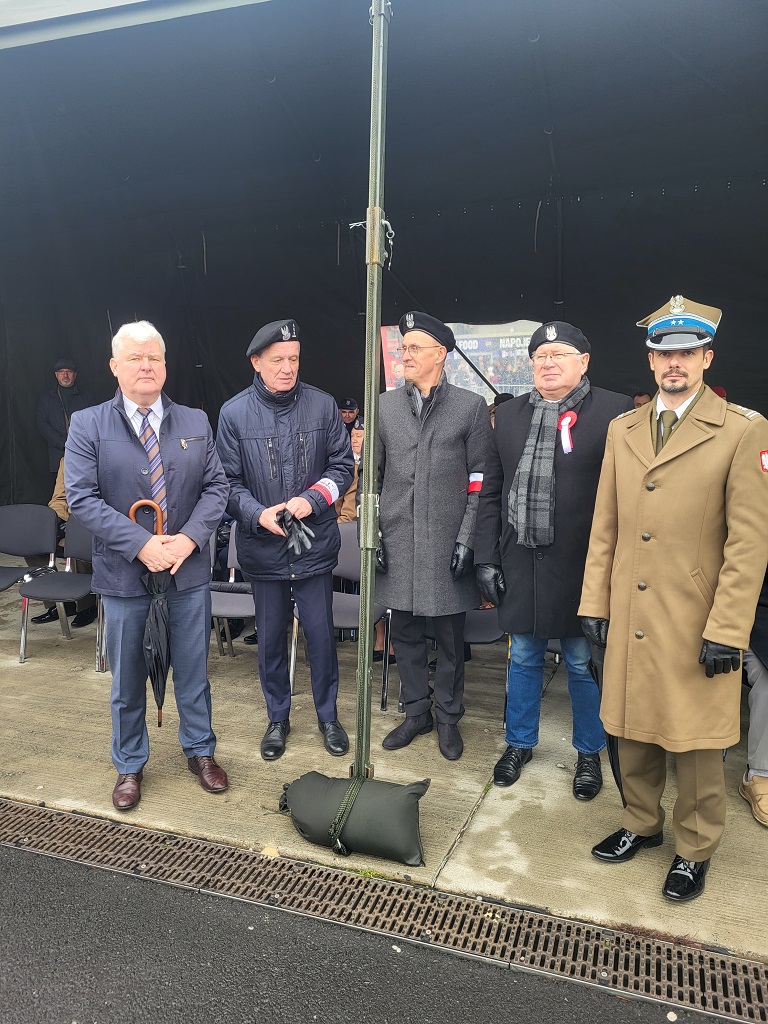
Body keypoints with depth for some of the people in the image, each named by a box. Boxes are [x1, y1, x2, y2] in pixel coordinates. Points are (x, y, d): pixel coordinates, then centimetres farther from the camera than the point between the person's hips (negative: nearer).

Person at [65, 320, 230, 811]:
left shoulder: (196, 422, 5)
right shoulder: (88, 425, -2)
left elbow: (216, 486, 2)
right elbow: (82, 497, -10)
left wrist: (189, 537, -14)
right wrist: (141, 544, -19)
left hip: (189, 570, 2)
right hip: (124, 573, -1)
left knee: (193, 670, 14)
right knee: (128, 678, 13)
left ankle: (200, 750, 35)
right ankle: (130, 766, 33)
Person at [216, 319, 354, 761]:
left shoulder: (323, 405, -4)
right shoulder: (234, 413, -5)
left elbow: (343, 465, 1)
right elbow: (229, 481, -2)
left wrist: (312, 499, -16)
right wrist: (258, 514, -20)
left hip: (315, 544, 0)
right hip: (263, 546, 0)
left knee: (321, 634, 9)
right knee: (271, 638, 13)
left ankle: (328, 715, 31)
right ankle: (278, 718, 34)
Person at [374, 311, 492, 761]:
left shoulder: (471, 406, 0)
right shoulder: (385, 406, 8)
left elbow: (480, 481, -2)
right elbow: (372, 474, 11)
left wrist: (467, 539, -8)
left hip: (448, 545, -3)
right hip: (398, 543, 3)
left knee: (451, 638, 8)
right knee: (406, 633, 12)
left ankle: (448, 718, 27)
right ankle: (416, 713, 30)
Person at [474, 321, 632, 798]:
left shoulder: (614, 411, -6)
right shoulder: (510, 414, 8)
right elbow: (492, 492, 9)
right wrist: (487, 558, 5)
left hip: (581, 564, -4)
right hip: (520, 560, 4)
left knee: (583, 662, 11)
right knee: (524, 657, 17)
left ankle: (590, 752, 34)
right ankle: (520, 743, 37)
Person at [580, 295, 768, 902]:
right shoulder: (622, 430, 8)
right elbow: (605, 527, 9)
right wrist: (595, 603, 7)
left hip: (695, 625, -4)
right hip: (630, 620, 4)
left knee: (695, 744, 10)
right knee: (632, 730, 17)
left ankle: (695, 849, 32)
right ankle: (642, 824, 40)